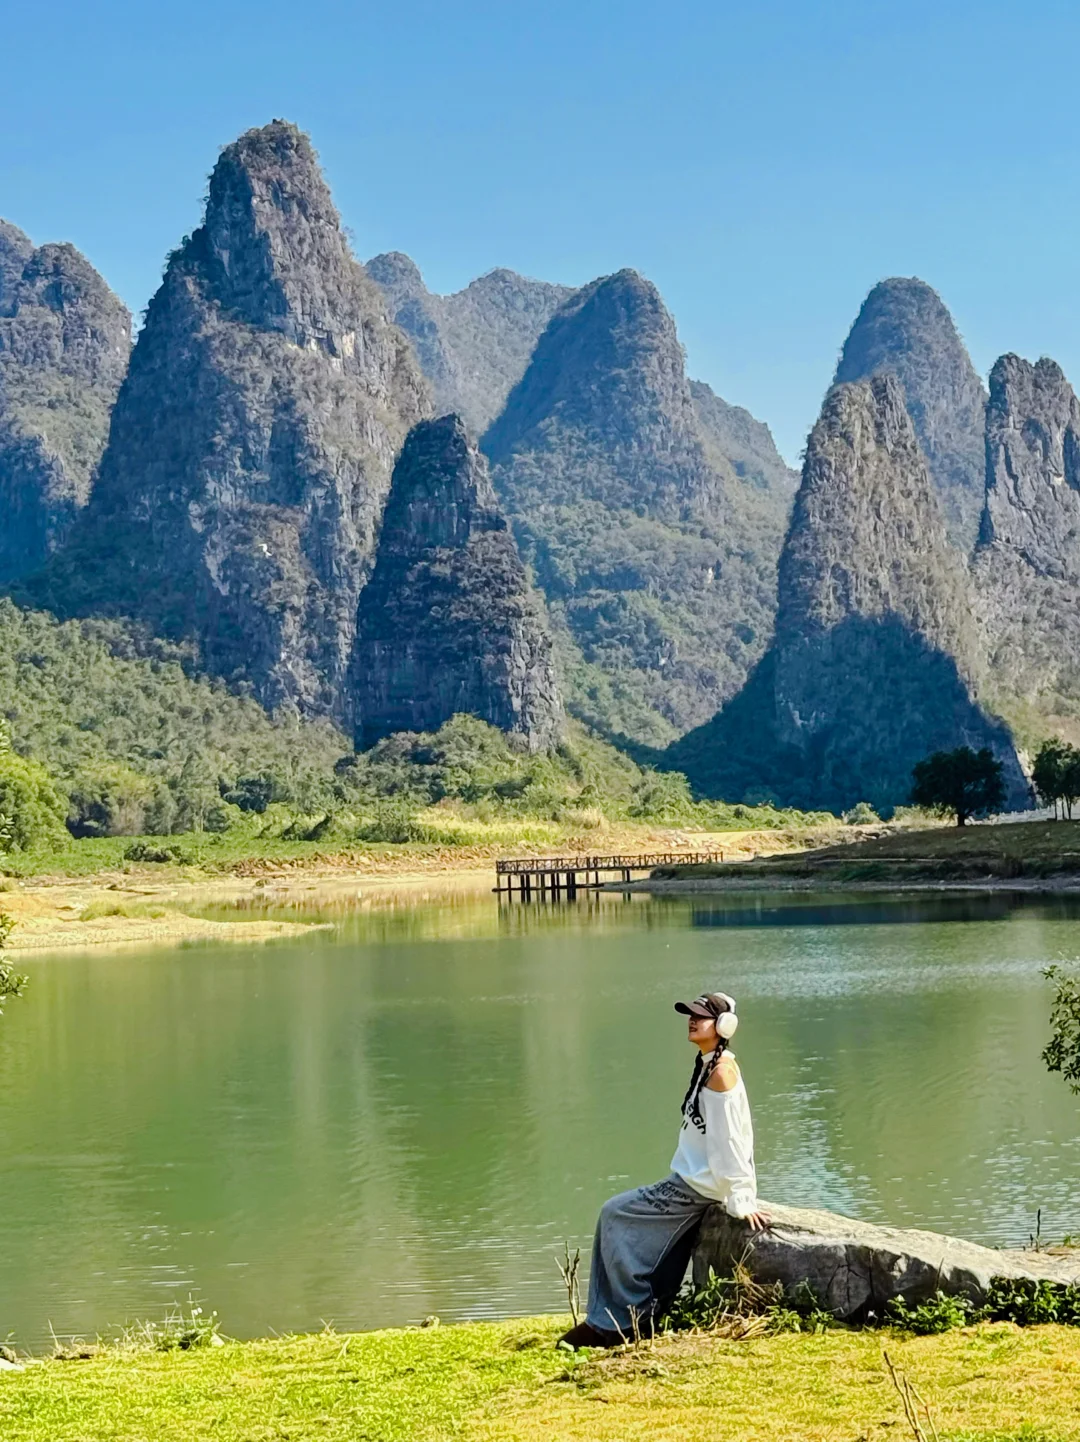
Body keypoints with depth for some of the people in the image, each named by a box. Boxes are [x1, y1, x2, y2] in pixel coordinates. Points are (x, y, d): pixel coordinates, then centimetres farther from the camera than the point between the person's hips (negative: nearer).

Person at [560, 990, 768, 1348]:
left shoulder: (721, 1071, -19)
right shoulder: (708, 1065, 11)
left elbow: (730, 1142, -20)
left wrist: (741, 1202, -21)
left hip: (696, 1187, -9)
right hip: (690, 1182, 9)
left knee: (616, 1215, -6)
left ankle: (632, 1314, 1)